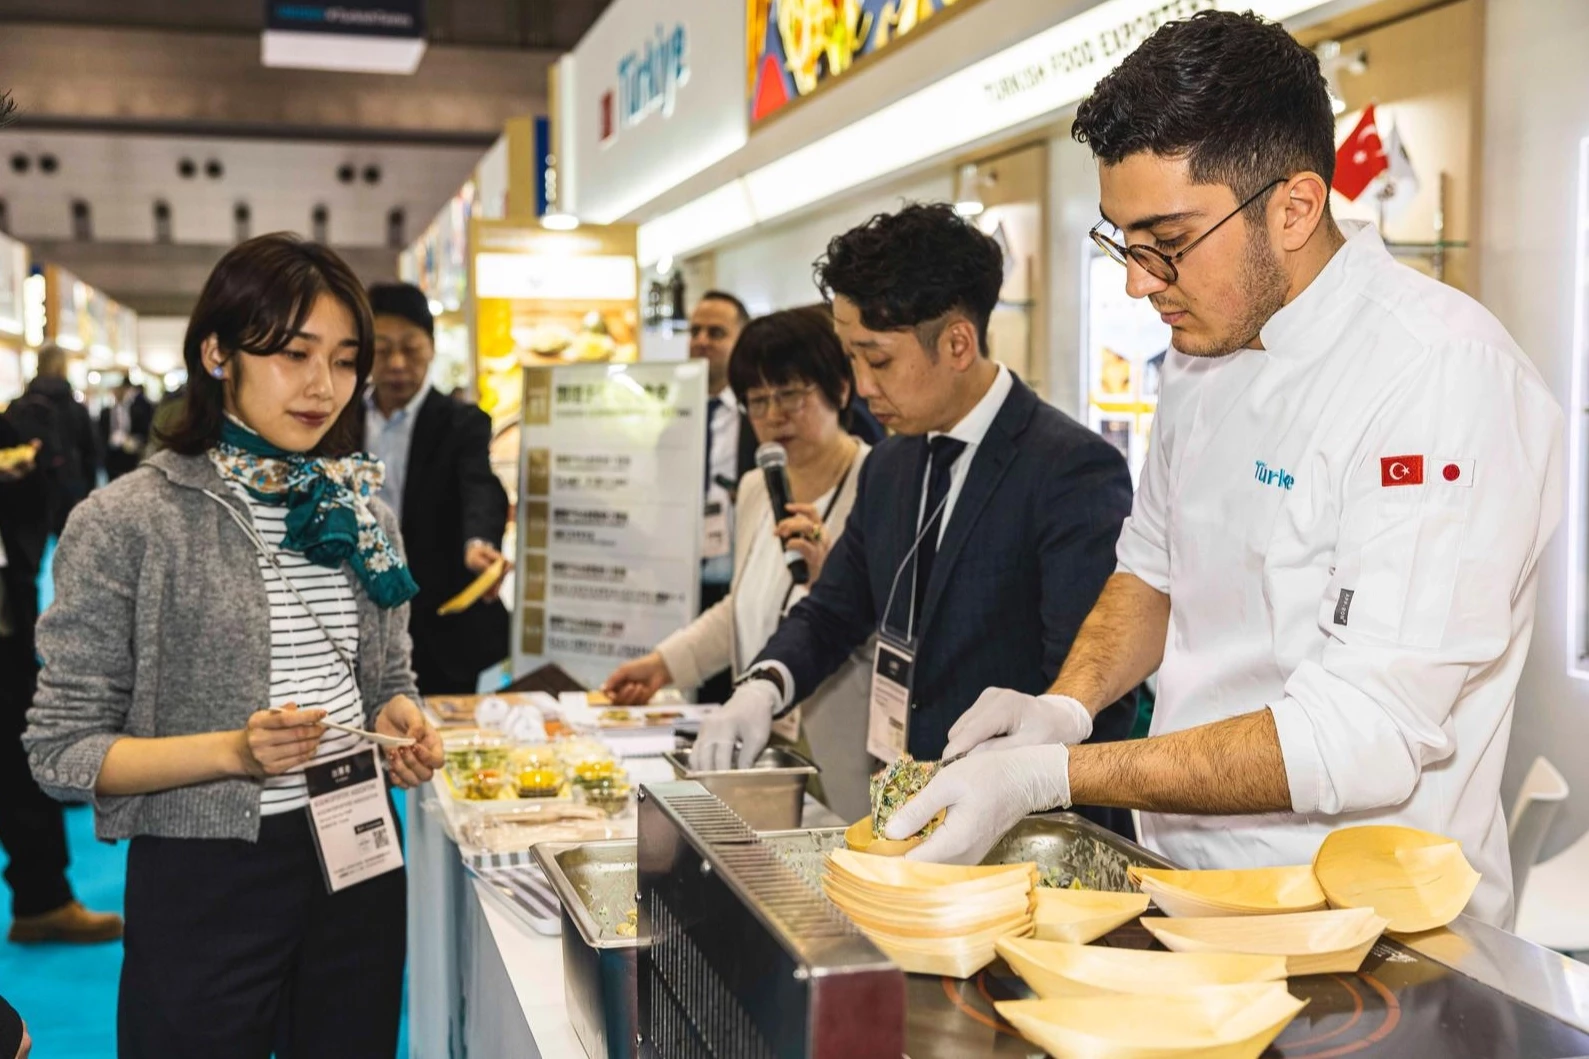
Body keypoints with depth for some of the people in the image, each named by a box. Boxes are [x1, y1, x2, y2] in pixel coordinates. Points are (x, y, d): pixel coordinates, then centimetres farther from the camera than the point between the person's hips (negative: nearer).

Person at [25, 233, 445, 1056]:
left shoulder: (360, 506, 4)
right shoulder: (124, 522, -11)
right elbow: (63, 750, -10)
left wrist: (399, 716, -7)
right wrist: (232, 750, -24)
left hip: (358, 862, 5)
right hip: (207, 880, -4)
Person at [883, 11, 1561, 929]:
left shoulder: (1446, 376, -18)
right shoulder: (1208, 345, 7)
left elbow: (1369, 737, -23)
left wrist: (1052, 777, -23)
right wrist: (1065, 706, 1)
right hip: (1192, 890, 6)